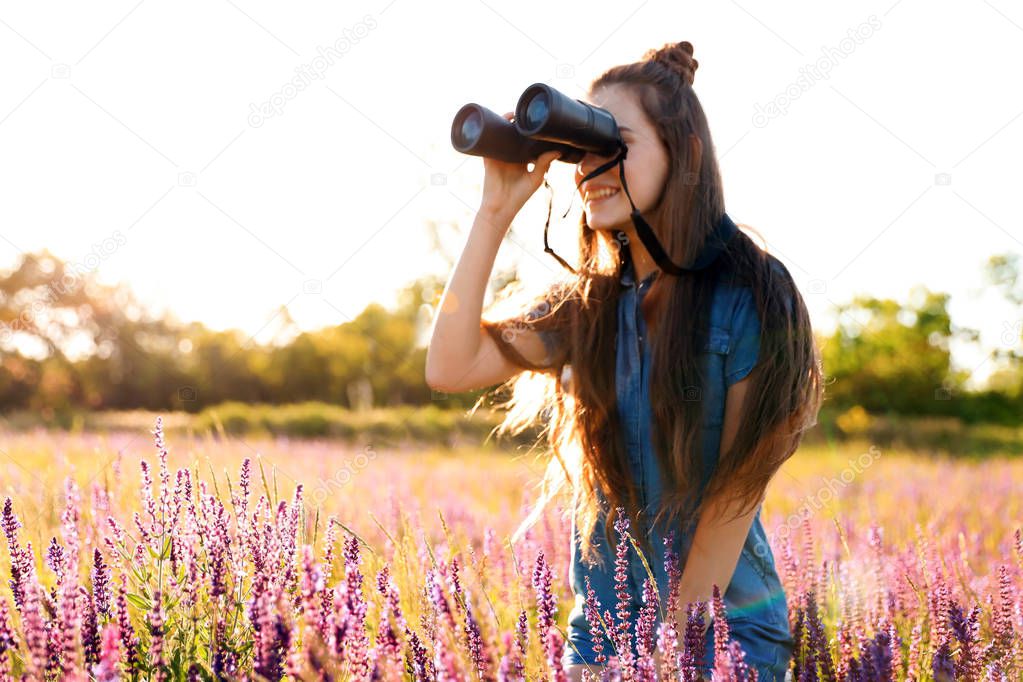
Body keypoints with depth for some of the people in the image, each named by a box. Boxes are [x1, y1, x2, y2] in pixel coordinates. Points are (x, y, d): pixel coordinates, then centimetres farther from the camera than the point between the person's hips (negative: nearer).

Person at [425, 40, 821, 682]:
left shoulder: (749, 297, -13)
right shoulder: (586, 306, 0)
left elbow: (740, 483, -13)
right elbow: (450, 367, -11)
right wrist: (495, 214, -12)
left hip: (725, 628, -4)